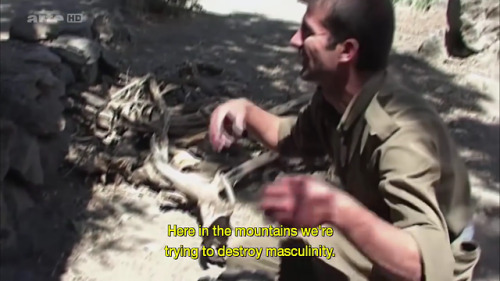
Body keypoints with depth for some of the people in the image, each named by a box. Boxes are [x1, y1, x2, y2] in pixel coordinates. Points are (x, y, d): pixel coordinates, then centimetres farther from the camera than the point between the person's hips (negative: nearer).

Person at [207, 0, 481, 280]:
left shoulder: (401, 134, -34)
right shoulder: (333, 99, -10)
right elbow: (292, 137, 11)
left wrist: (338, 209, -54)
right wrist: (246, 111, -7)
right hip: (369, 238, 7)